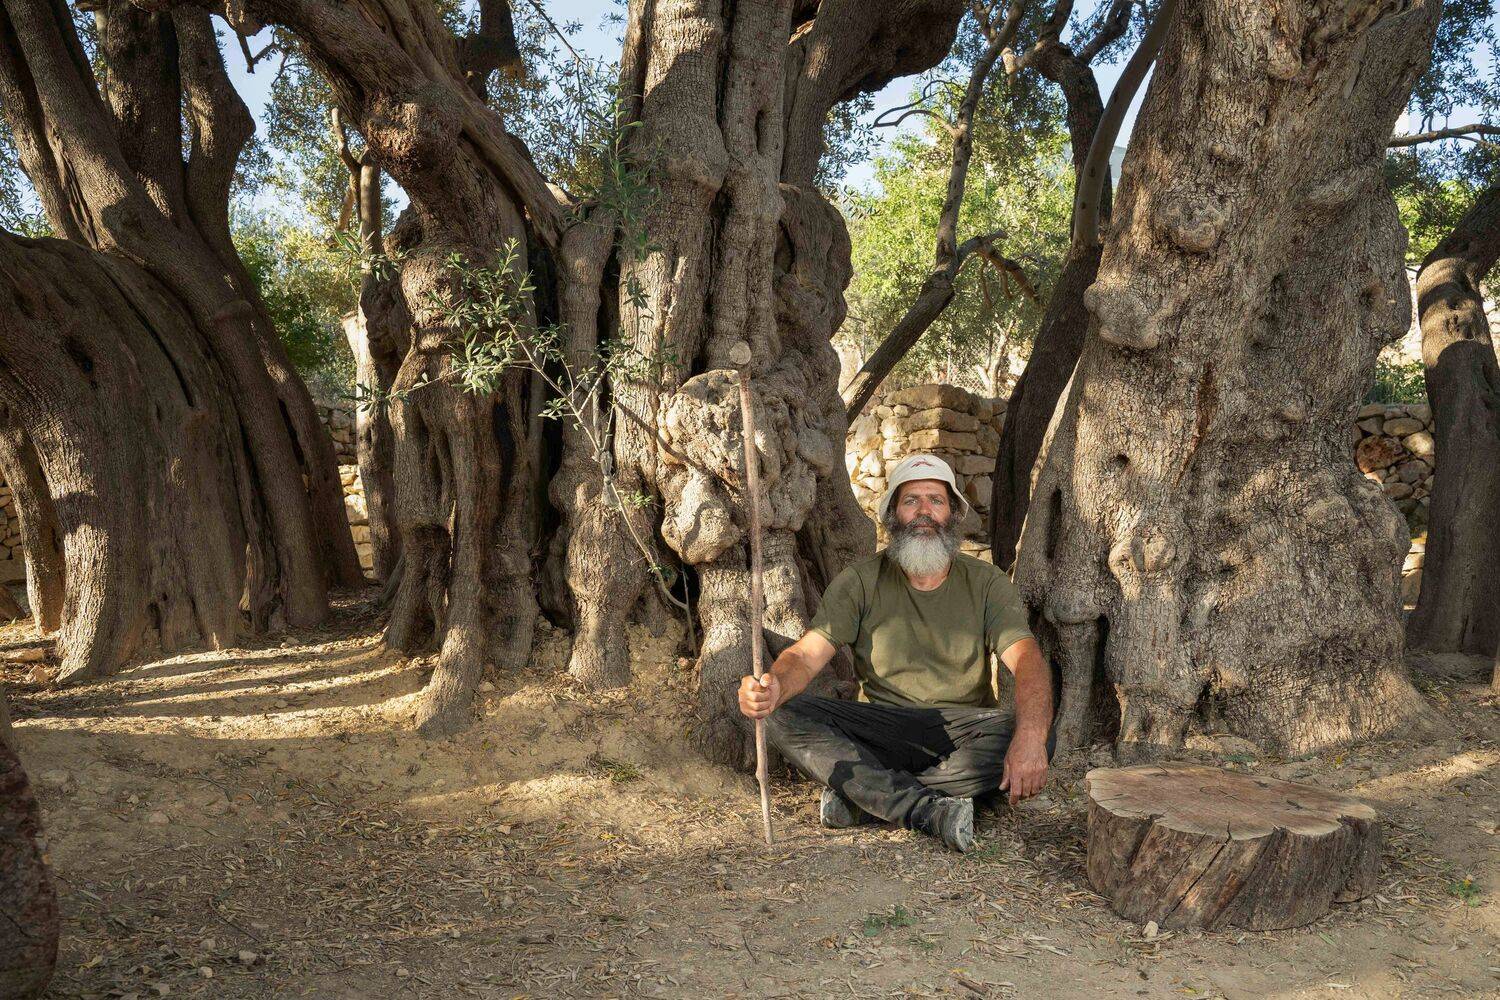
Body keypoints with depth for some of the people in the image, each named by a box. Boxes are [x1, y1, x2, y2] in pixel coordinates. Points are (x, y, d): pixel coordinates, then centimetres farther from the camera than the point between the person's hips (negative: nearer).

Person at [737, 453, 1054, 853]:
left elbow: (1028, 659, -14)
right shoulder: (862, 580, 1)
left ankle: (861, 797, -26)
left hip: (960, 728, 0)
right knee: (783, 716, -24)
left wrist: (1029, 736, -36)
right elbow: (807, 654, -10)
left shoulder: (986, 582, 1)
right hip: (881, 727, 0)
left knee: (1040, 736, -31)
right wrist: (774, 687, -36)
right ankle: (930, 811, -34)